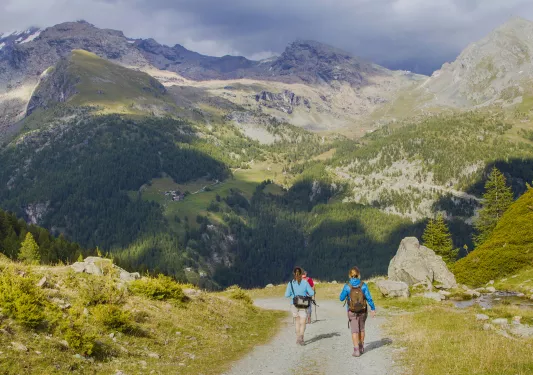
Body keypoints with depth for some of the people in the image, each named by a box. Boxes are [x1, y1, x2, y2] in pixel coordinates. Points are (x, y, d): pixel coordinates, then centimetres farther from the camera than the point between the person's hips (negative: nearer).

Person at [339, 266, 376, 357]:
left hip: (352, 312, -2)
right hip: (363, 311, 2)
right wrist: (373, 309, -2)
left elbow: (341, 298, -5)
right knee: (361, 329, 20)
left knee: (355, 331, 2)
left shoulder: (347, 286, -13)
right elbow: (369, 298, -12)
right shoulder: (363, 285, -11)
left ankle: (356, 350, -9)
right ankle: (361, 347, 32)